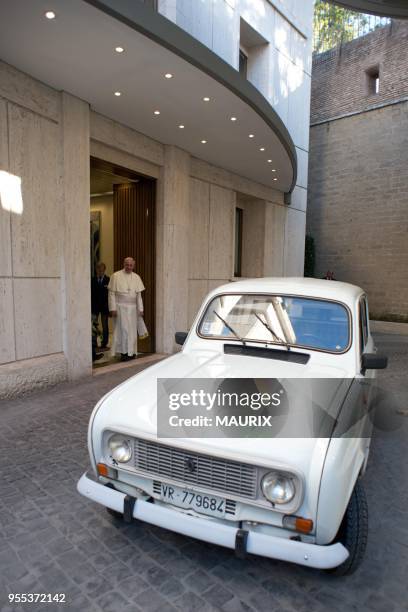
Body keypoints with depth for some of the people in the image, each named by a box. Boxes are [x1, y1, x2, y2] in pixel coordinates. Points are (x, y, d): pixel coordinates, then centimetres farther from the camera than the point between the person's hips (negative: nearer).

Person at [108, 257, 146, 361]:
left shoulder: (137, 277, 9)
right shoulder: (116, 276, -2)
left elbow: (139, 295, 9)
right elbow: (112, 293, -4)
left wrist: (140, 309, 3)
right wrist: (112, 308, -10)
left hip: (132, 307, 4)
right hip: (120, 307, -4)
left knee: (132, 330, 6)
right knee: (122, 330, -4)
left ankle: (131, 352, 16)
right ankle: (124, 352, 5)